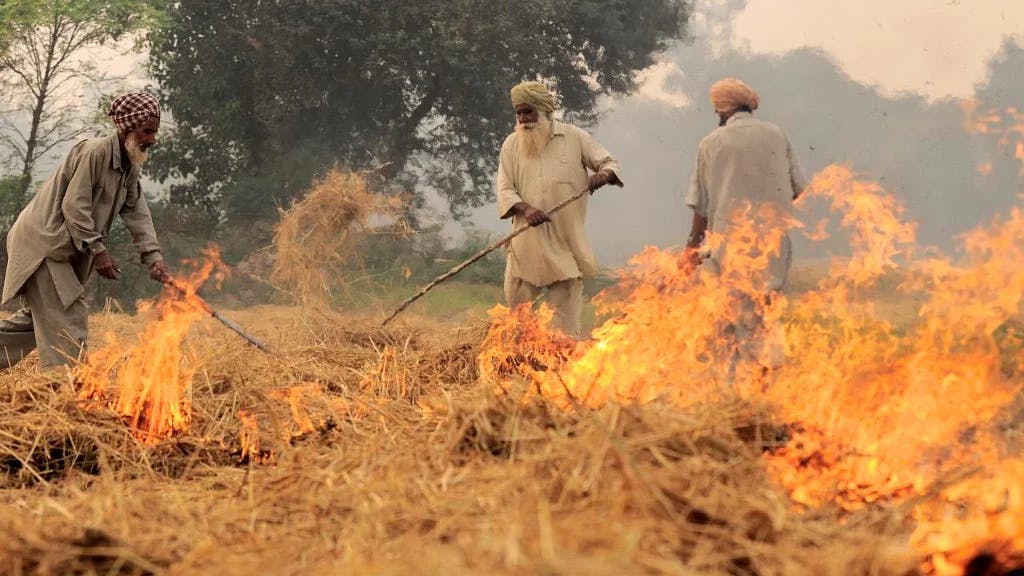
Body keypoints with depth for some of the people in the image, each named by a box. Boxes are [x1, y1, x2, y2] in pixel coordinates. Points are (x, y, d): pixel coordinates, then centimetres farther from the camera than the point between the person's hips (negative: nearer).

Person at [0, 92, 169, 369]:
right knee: (67, 318, -12)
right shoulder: (94, 151, -19)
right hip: (42, 242, -10)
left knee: (36, 316, 15)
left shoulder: (130, 167, 10)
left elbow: (137, 213, 5)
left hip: (65, 250, 10)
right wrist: (98, 250, -22)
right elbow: (74, 206, -22)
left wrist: (153, 256, -9)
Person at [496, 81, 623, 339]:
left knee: (566, 316, 2)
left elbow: (608, 162, 8)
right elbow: (505, 189, 2)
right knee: (516, 300, 3)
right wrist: (525, 209, -18)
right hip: (527, 241, 1)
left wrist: (604, 175, -17)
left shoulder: (574, 137, 4)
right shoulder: (511, 145, 6)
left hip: (566, 241, -1)